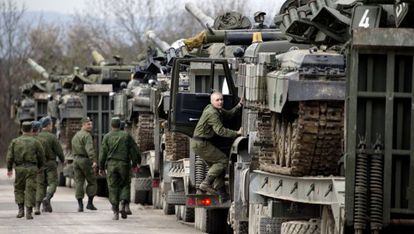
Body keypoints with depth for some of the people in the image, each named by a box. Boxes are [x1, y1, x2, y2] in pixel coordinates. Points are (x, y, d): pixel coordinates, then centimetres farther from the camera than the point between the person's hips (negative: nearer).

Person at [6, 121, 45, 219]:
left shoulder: (15, 141, 3)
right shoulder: (35, 142, 0)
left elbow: (9, 157, 0)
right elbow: (41, 157, 4)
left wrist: (9, 169, 12)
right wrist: (39, 167, 22)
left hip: (19, 168, 1)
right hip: (32, 168, -1)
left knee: (19, 189, 17)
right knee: (30, 190, 1)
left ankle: (21, 209, 6)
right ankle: (29, 212, -7)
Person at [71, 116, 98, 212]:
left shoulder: (76, 135, 18)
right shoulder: (87, 135, -10)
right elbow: (89, 149, -23)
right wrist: (94, 161, -31)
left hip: (76, 160, 7)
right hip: (85, 160, -7)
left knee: (79, 182, 4)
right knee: (92, 182, 4)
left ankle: (80, 205, -3)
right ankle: (90, 203, 0)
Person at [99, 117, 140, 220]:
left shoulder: (107, 137, 2)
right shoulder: (126, 135, 5)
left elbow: (103, 153, 1)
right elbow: (134, 150, 5)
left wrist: (101, 167, 7)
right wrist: (135, 164, 12)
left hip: (111, 165, 0)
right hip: (124, 165, 0)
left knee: (113, 188, 2)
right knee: (125, 185, 13)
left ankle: (115, 212, -1)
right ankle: (124, 204, -9)